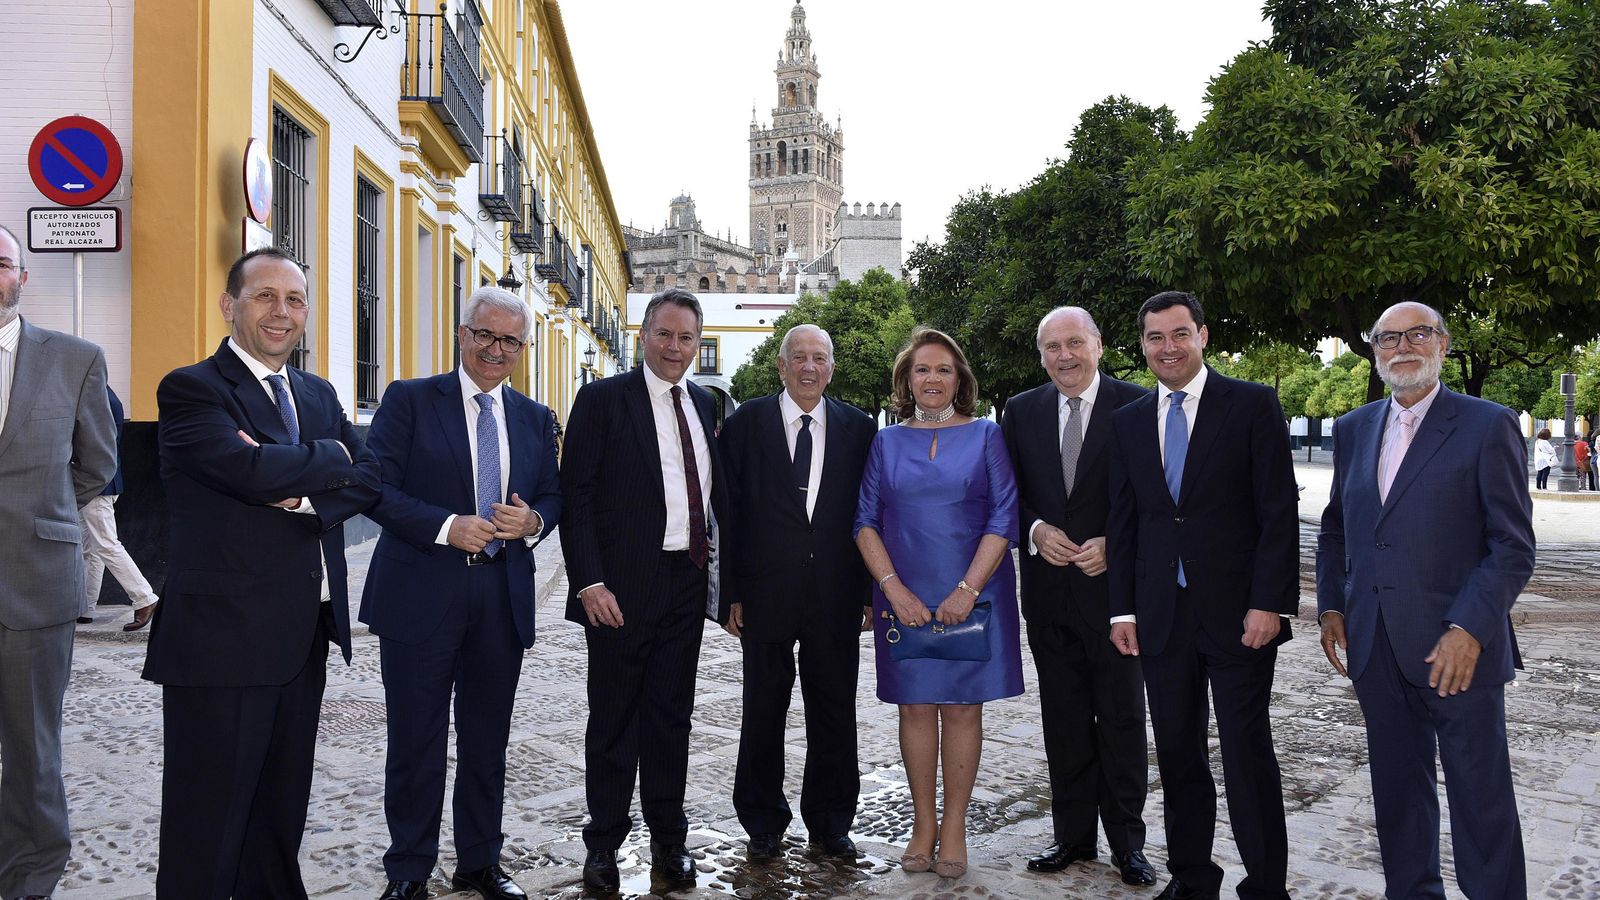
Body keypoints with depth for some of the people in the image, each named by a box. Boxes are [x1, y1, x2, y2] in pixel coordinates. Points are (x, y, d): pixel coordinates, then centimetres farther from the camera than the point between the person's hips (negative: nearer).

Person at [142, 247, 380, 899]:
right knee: (208, 818, 3)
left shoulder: (318, 395, 15)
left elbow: (368, 479, 5)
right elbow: (253, 471, -23)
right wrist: (330, 456, -6)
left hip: (305, 635, 7)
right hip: (223, 636, -7)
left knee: (282, 807, 17)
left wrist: (304, 498, -14)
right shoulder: (191, 389, -7)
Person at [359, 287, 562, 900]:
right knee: (416, 741, 6)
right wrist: (447, 527, -19)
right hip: (422, 595, -4)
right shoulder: (409, 400, -1)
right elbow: (376, 487, -8)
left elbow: (553, 496, 14)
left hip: (503, 597, 4)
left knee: (488, 740, 14)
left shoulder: (536, 420, 12)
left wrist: (534, 521, -9)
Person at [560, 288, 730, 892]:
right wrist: (589, 582, -17)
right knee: (614, 720, 8)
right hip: (621, 591, -5)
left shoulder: (704, 404, 11)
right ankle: (604, 844, 23)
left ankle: (668, 840, 27)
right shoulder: (602, 399, -6)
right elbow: (575, 496, -9)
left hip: (687, 585, 5)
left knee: (672, 717, 14)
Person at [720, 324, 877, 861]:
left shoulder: (859, 428, 5)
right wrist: (731, 592, -4)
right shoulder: (745, 424, 1)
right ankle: (764, 825, 25)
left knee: (835, 715, 10)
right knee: (763, 715, 10)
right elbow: (729, 511, 0)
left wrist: (871, 592, 2)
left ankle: (830, 822, 26)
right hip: (765, 595, -1)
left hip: (837, 598, 1)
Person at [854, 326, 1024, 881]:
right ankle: (922, 823, 17)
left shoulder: (986, 436, 3)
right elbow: (866, 522, 4)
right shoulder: (886, 442, 8)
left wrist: (967, 590, -13)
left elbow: (1004, 517, -3)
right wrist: (894, 588, -10)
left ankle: (954, 825, 13)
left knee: (962, 707, 3)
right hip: (905, 599, 1)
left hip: (971, 597, -1)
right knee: (915, 706, 5)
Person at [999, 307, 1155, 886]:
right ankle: (1073, 835, 24)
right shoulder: (1021, 410, 7)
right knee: (1064, 721, 12)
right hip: (1049, 589, 3)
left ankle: (1127, 841, 19)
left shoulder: (1135, 405, -3)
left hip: (1113, 583, -3)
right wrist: (1035, 529, -9)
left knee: (1122, 718, 5)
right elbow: (1009, 491, 10)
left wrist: (1113, 544, -15)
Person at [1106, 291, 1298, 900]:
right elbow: (1122, 522, 12)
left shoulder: (1253, 404, -2)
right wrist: (1122, 609, 6)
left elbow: (1279, 511, -6)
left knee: (1247, 753, 2)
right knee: (1176, 752, 11)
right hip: (1161, 616, 4)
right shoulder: (1129, 421, 11)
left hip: (1238, 613, -4)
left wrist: (1269, 603, -13)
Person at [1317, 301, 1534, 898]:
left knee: (1481, 799, 5)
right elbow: (1334, 528, 18)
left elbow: (1513, 545, -8)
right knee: (1398, 792, 16)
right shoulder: (1353, 430, 11)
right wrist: (1331, 606, 7)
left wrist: (1469, 629, -17)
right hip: (1376, 647, 5)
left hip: (1457, 649, -5)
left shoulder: (1488, 426, -5)